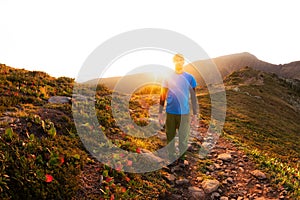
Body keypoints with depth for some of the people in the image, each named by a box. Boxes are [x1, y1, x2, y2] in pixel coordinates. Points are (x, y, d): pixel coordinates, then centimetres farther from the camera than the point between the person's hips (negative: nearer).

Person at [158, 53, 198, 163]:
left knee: (183, 139, 8)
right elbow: (163, 96, 5)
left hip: (184, 114, 0)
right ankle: (171, 160, 26)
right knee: (170, 138, 10)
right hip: (170, 113, 1)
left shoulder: (190, 78, 1)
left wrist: (195, 114, 3)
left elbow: (193, 97, 5)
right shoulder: (168, 77, 2)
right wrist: (160, 112, 2)